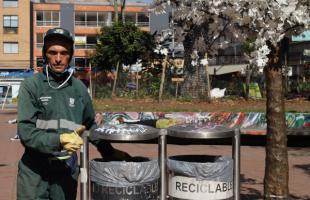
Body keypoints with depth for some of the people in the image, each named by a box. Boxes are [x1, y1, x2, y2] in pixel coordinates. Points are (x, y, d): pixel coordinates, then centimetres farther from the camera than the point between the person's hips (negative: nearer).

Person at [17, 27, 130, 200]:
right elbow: (26, 131, -14)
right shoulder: (31, 85, -8)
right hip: (34, 170, -3)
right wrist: (59, 140, -26)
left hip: (68, 170, 3)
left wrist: (110, 152, 15)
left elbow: (90, 125, 18)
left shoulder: (79, 88, 4)